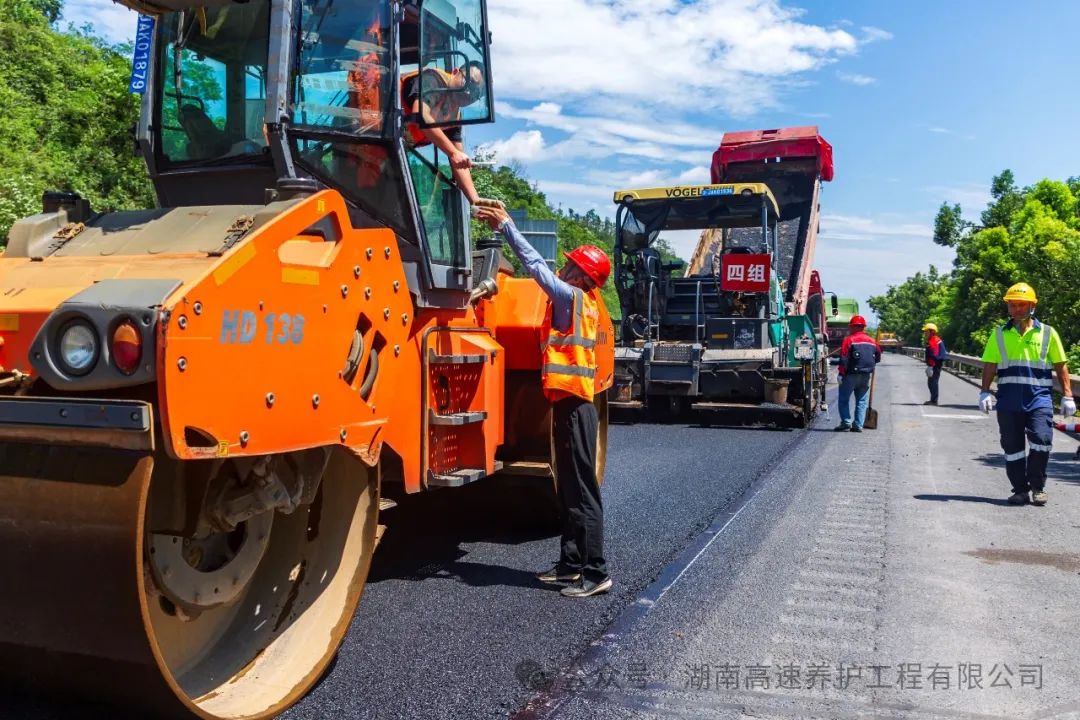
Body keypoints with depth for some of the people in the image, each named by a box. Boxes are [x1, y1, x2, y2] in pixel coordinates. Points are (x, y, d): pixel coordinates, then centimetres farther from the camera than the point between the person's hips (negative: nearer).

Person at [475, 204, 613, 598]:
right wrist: (504, 225, 17)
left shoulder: (573, 297, -10)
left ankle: (595, 572, -1)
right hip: (570, 402, 10)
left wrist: (506, 226, -3)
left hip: (573, 404, -10)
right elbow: (542, 269, 18)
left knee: (582, 491, -7)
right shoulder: (579, 301, 15)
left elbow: (536, 265, -11)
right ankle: (571, 562, 24)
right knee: (569, 489, 15)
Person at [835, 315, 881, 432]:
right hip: (866, 376, 5)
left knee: (844, 399, 4)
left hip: (851, 375, -5)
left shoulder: (849, 340, -9)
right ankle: (858, 425, 5)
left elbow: (844, 359, -15)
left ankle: (846, 423, -4)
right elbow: (878, 358, 16)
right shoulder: (872, 341, 9)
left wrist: (841, 374, -14)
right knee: (862, 401, 10)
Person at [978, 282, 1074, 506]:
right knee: (1012, 446, 4)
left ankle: (1038, 487, 8)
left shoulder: (1048, 333, 7)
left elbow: (1061, 366, 8)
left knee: (1041, 441, -12)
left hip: (1039, 398, -1)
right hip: (1008, 401, 2)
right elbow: (990, 366, 8)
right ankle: (1020, 489, 17)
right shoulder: (999, 334, 10)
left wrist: (1067, 397, 5)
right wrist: (985, 393, -2)